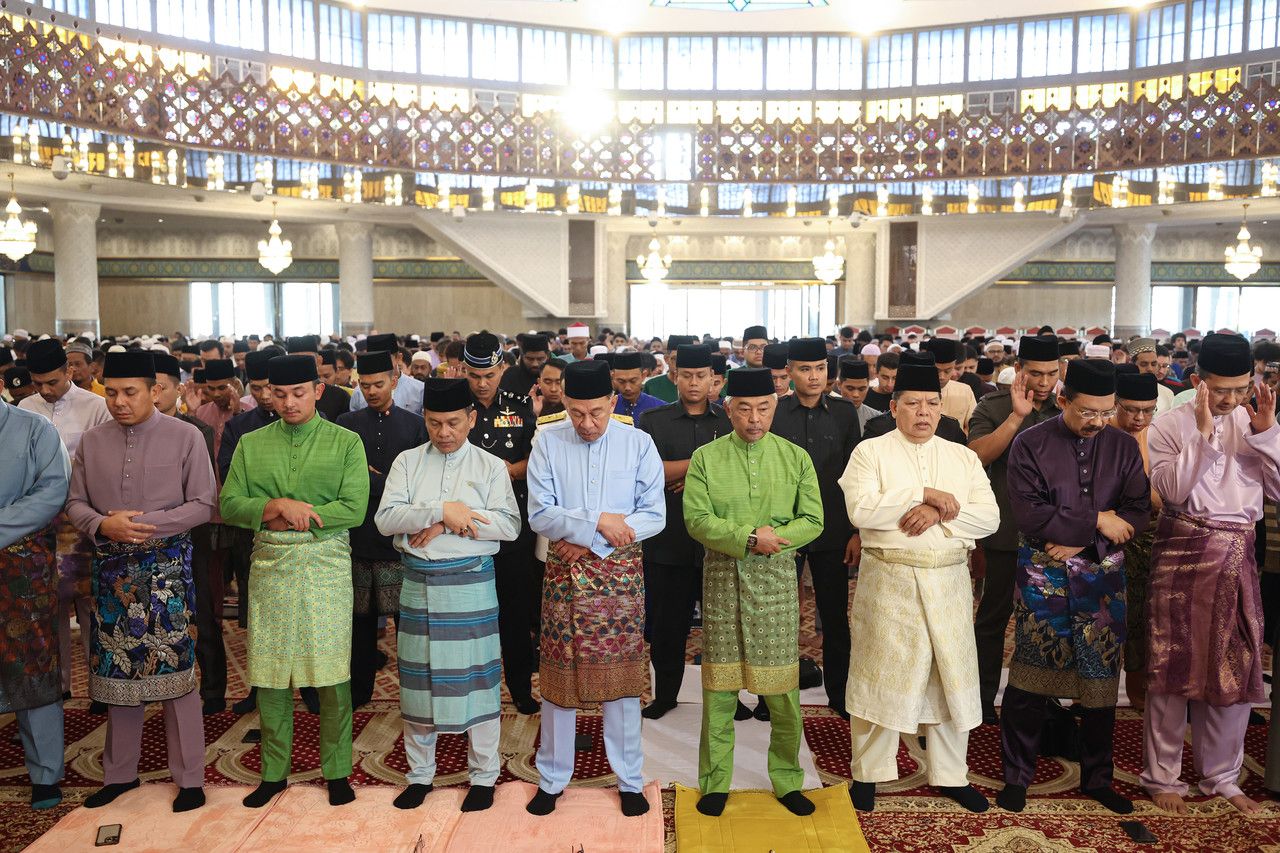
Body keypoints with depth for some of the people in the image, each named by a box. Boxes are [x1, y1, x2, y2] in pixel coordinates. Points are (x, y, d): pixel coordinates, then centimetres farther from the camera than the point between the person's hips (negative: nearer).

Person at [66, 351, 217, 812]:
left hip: (167, 564, -3)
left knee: (174, 667, 0)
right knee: (117, 667, 12)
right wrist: (103, 526, -12)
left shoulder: (185, 437, -5)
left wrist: (146, 524, -16)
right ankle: (120, 771, 28)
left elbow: (204, 504, -6)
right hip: (111, 566, 4)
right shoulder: (92, 441, 6)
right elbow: (75, 502, 9)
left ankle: (189, 777, 12)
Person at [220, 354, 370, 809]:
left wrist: (288, 518, -11)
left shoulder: (345, 442, 1)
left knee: (332, 674, 2)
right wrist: (276, 506, -15)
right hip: (269, 566, 3)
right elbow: (229, 505, 2)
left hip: (327, 565, -2)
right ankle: (274, 772, 23)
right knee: (269, 674, 8)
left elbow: (354, 509, -9)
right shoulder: (251, 444, 10)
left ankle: (337, 771, 17)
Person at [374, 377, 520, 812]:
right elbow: (385, 518, -7)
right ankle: (420, 773, 27)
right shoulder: (407, 461, 5)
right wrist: (442, 511, -19)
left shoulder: (490, 466, 1)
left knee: (477, 676, 3)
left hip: (471, 582, -2)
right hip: (418, 581, 2)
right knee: (417, 677, 10)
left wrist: (448, 524, -16)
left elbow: (508, 525, -10)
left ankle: (484, 774, 20)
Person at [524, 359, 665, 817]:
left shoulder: (639, 443, -2)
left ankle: (630, 779, 22)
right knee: (558, 676, 8)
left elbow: (654, 515, -5)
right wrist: (598, 520, -19)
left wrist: (589, 541, -12)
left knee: (622, 675, 6)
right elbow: (539, 515, -8)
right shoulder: (548, 442, -3)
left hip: (621, 572, 0)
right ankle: (552, 779, 25)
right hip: (564, 573, 0)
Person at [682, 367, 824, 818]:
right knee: (719, 684, 5)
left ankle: (787, 780, 22)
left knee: (782, 687, 5)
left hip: (776, 578, 1)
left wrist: (771, 539, -14)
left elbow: (813, 521, 1)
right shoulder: (705, 458, 1)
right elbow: (696, 519, -8)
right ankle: (716, 781, 18)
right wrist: (749, 537, -19)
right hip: (721, 578, 0)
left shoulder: (795, 457, 4)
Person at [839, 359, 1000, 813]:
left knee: (952, 676, 10)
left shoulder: (964, 457, 9)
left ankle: (951, 774, 27)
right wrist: (926, 495, -16)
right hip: (888, 580, -4)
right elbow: (860, 509, -18)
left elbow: (989, 517, -1)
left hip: (949, 581, 4)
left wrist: (939, 513, -17)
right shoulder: (870, 451, -2)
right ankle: (867, 772, 20)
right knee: (881, 675, 4)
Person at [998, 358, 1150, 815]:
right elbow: (1030, 516, -15)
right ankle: (1016, 774, 16)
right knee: (1030, 679, 0)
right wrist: (1096, 521, -11)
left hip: (1102, 575, 3)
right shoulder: (1030, 444, -6)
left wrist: (1081, 541, -13)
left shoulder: (1123, 446, 5)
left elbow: (1137, 510, -3)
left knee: (1101, 676, 10)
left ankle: (1097, 777, 27)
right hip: (1043, 576, -3)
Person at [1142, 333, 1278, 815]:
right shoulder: (1171, 425, -3)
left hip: (1238, 557, 4)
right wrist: (1202, 432, -19)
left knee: (1237, 668, 10)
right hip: (1183, 553, -3)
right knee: (1174, 666, 3)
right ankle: (1161, 776, 17)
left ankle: (1221, 775, 27)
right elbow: (1171, 490, -16)